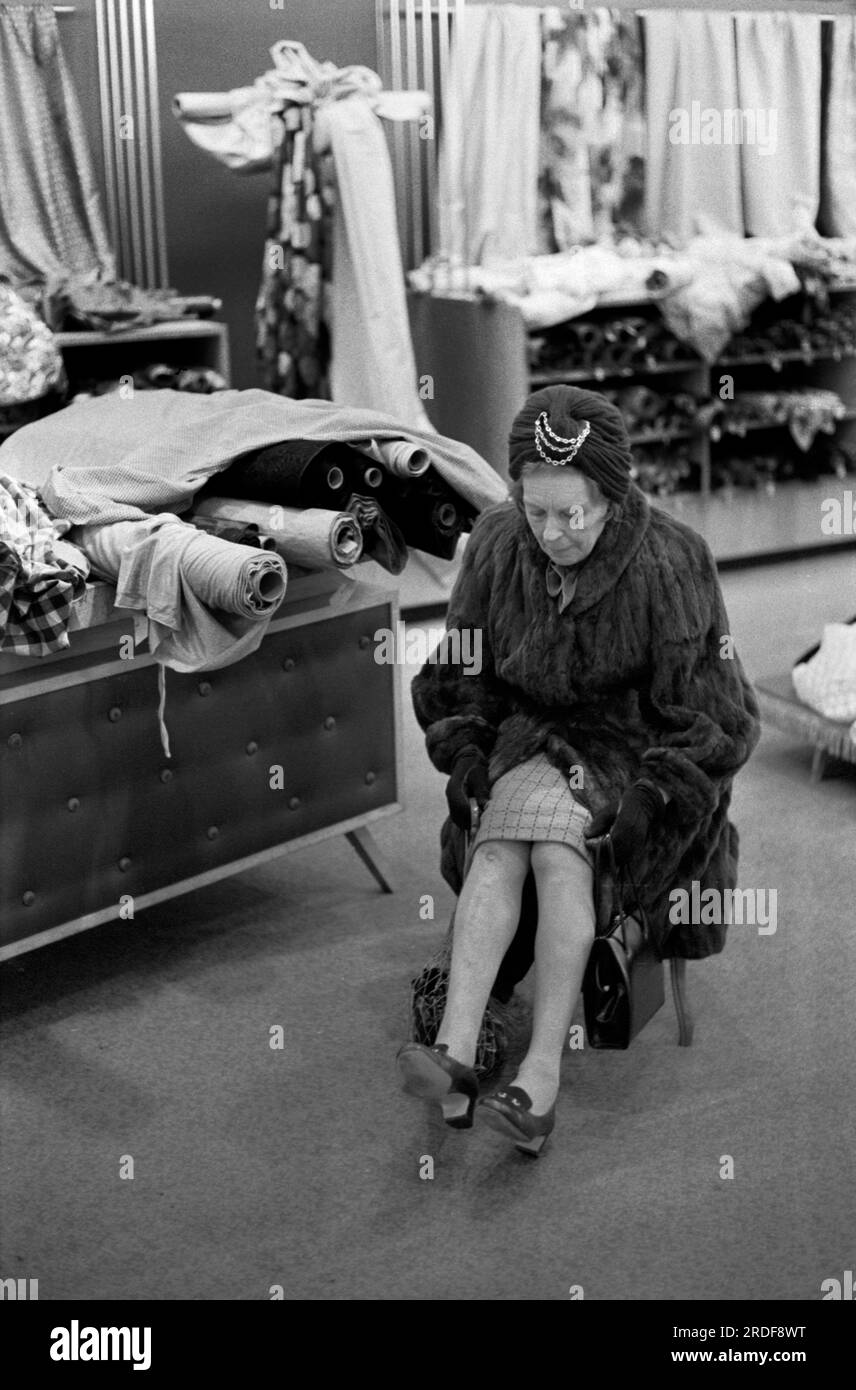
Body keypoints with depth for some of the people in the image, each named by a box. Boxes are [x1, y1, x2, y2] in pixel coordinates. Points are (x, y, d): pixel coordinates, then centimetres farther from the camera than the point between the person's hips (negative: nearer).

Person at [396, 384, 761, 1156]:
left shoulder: (668, 564, -15)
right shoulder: (498, 543, -4)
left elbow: (713, 714, -9)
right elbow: (460, 673, 10)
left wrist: (649, 801, -17)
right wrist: (465, 760, -3)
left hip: (638, 750, -3)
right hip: (535, 735, 3)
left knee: (555, 850, -31)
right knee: (501, 846, -28)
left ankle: (541, 1077, -33)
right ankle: (457, 1051, -37)